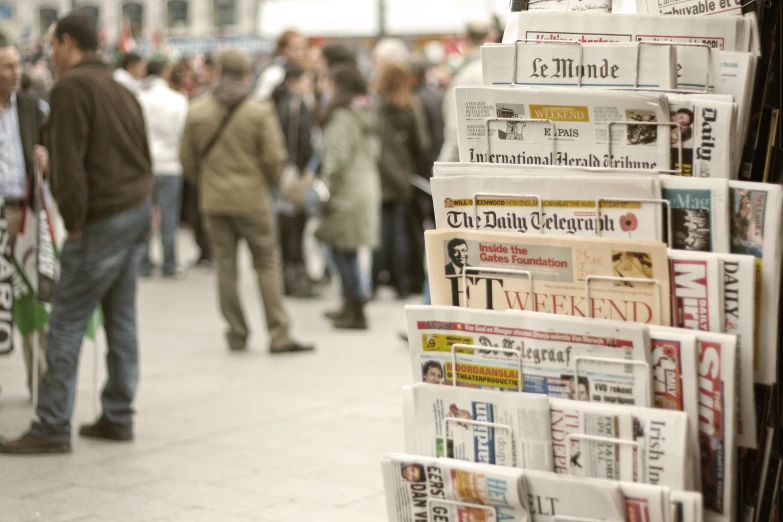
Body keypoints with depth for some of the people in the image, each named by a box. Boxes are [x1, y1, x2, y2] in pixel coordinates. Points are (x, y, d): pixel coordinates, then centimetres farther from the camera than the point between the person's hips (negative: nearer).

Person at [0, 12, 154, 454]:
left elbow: (68, 161, -17)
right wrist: (145, 204, 13)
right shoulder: (121, 90, 17)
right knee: (121, 320, 12)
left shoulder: (71, 87, -11)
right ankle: (118, 418, 17)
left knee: (67, 323, -5)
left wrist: (75, 219, -10)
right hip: (138, 210, 9)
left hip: (103, 218, -9)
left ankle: (53, 428, -4)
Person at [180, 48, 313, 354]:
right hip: (252, 199, -3)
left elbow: (188, 159, 5)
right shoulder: (260, 111, -8)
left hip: (214, 201, 3)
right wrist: (268, 181, 11)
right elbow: (274, 158, -9)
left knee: (225, 266, 9)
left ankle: (236, 335, 13)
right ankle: (279, 336, 0)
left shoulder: (197, 112, 0)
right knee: (267, 264, 3)